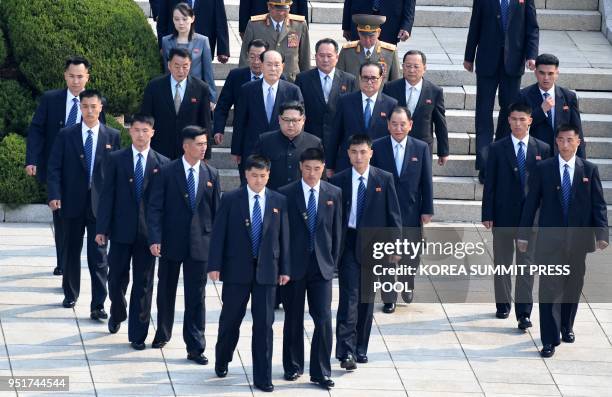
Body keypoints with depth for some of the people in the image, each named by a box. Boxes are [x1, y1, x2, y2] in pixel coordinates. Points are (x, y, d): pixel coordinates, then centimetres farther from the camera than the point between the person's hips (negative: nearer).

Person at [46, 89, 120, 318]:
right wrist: (54, 195, -12)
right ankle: (70, 294, 31)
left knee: (99, 256, -5)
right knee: (71, 251, 14)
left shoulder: (112, 136, 3)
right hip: (72, 202, 1)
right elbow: (54, 168, 0)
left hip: (100, 203, -1)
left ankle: (98, 305, -4)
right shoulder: (66, 135, 2)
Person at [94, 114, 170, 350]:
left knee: (143, 284, 2)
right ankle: (117, 315, 38)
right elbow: (107, 195, 0)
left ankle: (138, 334, 9)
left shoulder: (162, 163, 2)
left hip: (148, 231, 0)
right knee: (117, 278, 8)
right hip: (121, 230, 0)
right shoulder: (116, 160, 2)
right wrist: (101, 228, -5)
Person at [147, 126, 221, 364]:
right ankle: (163, 334, 34)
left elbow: (217, 210, 7)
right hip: (171, 242, -1)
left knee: (196, 297, -2)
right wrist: (155, 239, -14)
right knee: (166, 291, 14)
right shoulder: (167, 172, -4)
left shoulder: (211, 175, 3)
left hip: (199, 244, 1)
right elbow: (155, 208, -6)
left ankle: (195, 348, 0)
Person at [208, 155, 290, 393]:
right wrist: (215, 265, -8)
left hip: (266, 271, 1)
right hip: (236, 270, -1)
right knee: (230, 320, 11)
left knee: (264, 324, 0)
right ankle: (222, 362, 35)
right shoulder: (230, 200, -2)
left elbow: (283, 236, 5)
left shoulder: (279, 201, 4)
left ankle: (262, 377, 4)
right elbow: (218, 234, -3)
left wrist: (284, 268, 3)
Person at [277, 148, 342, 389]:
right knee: (293, 319, 9)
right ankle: (293, 367, 22)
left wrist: (333, 261, 3)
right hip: (294, 265, -1)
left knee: (323, 320, -5)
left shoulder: (334, 194, 5)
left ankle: (320, 372, 1)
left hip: (322, 266, 1)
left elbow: (336, 231, 8)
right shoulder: (285, 194, -2)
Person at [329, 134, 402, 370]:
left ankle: (360, 349, 20)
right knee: (349, 296, -11)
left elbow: (393, 215, 3)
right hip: (348, 244, -2)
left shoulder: (384, 180, 2)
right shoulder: (338, 181, 0)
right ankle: (346, 351, -15)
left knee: (366, 298, 9)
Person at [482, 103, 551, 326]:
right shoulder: (497, 149, 1)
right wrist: (487, 214, -5)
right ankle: (503, 304, 25)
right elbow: (489, 184, 0)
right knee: (502, 262, 11)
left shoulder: (542, 149, 3)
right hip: (503, 215, 1)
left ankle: (524, 312, -5)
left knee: (526, 264, -4)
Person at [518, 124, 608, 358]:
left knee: (573, 287, 13)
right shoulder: (543, 169, 0)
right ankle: (550, 340, -4)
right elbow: (531, 203, 3)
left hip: (578, 240, 2)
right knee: (550, 289, -5)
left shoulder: (589, 170, 3)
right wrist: (523, 234, 1)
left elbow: (598, 205, 2)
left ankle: (566, 327, 33)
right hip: (550, 240, -2)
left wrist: (602, 234, -9)